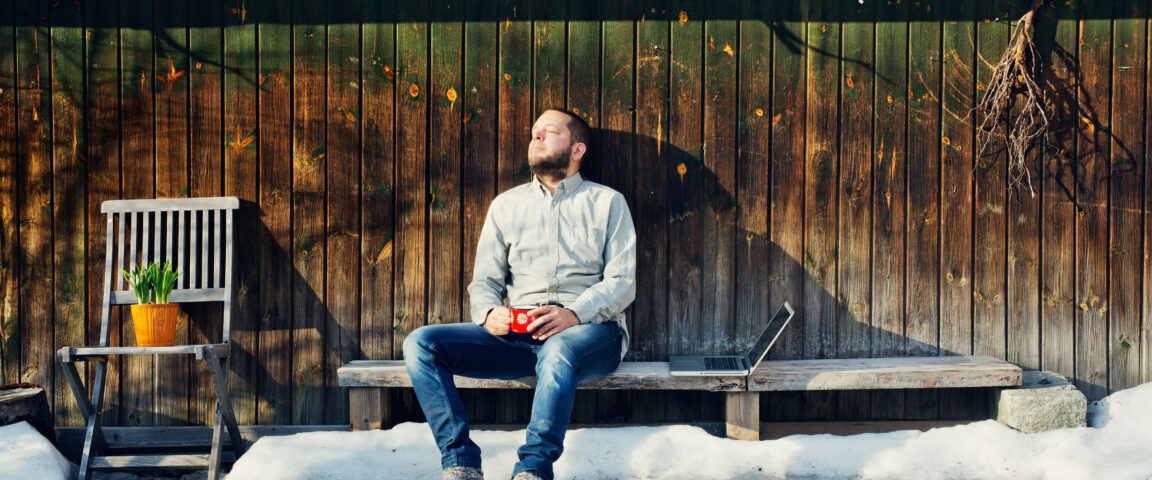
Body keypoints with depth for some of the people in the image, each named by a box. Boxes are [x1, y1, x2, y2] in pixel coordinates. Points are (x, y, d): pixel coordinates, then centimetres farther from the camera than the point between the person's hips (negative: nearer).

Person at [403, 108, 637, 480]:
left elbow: (622, 282, 2)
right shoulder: (507, 205, 22)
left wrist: (574, 313, -18)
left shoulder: (608, 202, 13)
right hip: (517, 334, 4)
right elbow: (484, 280, 16)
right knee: (420, 344, -17)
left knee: (558, 351, -40)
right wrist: (490, 314, -9)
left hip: (588, 329, -3)